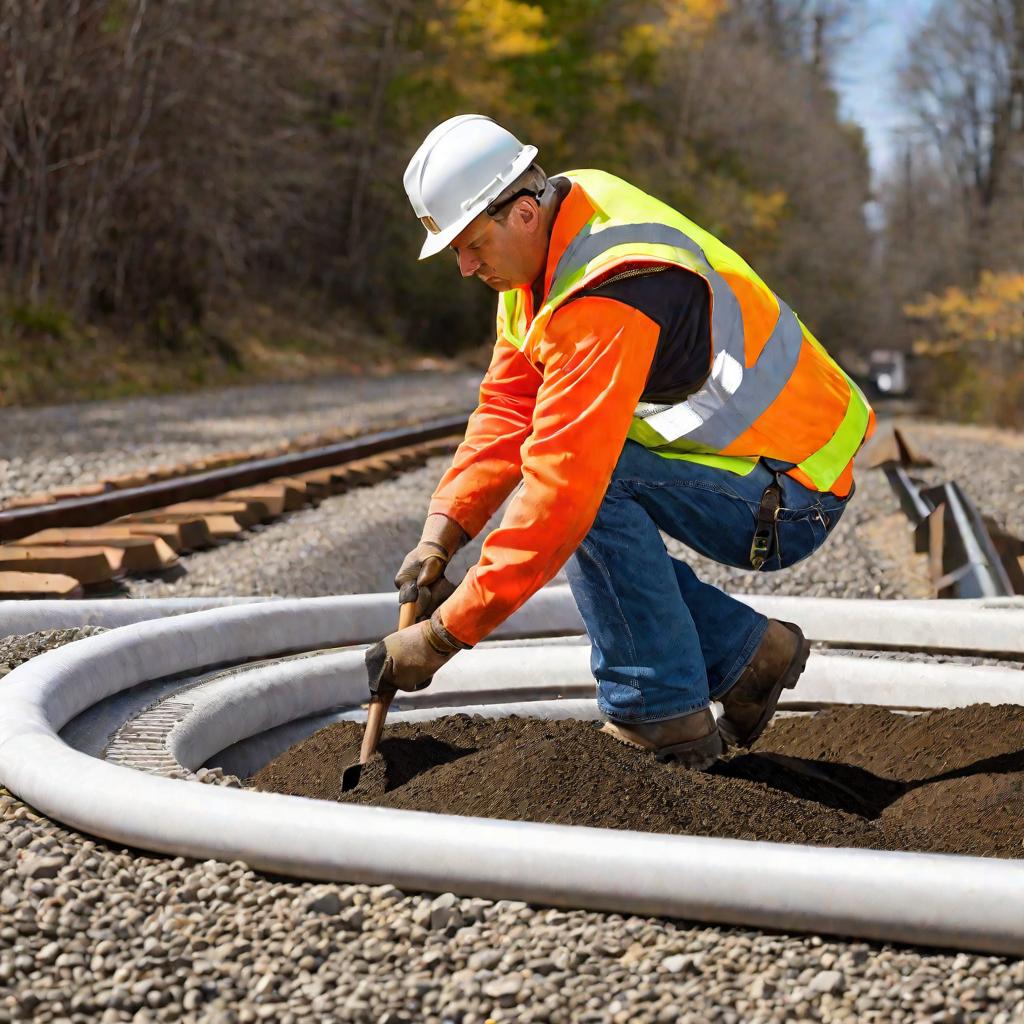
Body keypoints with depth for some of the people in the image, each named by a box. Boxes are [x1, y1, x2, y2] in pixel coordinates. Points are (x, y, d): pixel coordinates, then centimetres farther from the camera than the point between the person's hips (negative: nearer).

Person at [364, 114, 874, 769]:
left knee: (589, 480, -27)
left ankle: (663, 717, -13)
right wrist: (440, 537, -10)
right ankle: (746, 652, 9)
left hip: (790, 499, -10)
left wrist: (443, 634, -31)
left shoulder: (607, 297, -30)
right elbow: (509, 409, 1)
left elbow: (567, 480, -34)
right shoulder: (547, 242, 0)